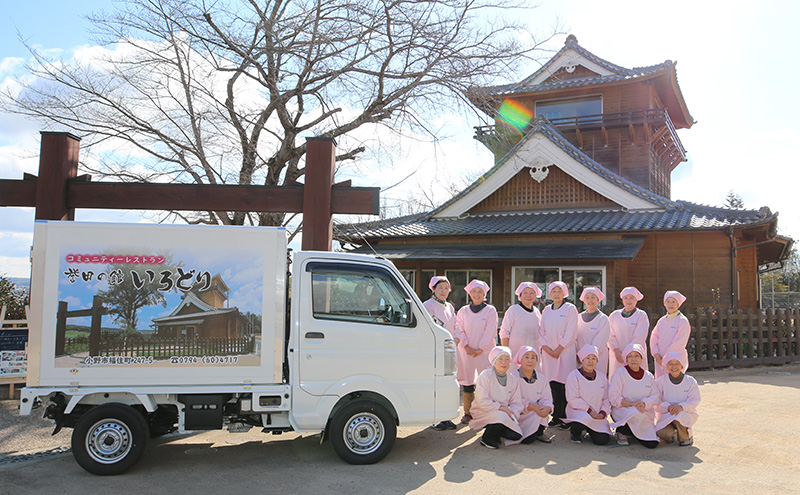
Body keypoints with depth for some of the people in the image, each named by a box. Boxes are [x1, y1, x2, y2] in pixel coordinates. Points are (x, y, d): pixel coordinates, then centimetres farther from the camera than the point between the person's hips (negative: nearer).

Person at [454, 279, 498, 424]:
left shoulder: (490, 310, 3)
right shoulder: (463, 311, 9)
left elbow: (490, 332, -3)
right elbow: (459, 330, 5)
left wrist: (480, 349, -10)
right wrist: (466, 346, -7)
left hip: (484, 351, -2)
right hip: (466, 351, 2)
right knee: (467, 382, 2)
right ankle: (468, 413, 12)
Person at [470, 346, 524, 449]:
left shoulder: (513, 380, 6)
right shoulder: (485, 375, -12)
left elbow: (516, 403, 8)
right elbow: (482, 402, -17)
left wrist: (513, 413, -13)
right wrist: (501, 408, -21)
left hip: (504, 412, 6)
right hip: (483, 413, -5)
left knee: (516, 435, -17)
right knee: (502, 416, -35)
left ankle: (496, 432, 14)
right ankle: (487, 439, -9)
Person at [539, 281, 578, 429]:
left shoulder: (570, 308, -1)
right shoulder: (546, 310, 14)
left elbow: (571, 333, -7)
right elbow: (541, 331, 12)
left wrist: (558, 350, -11)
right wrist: (547, 348, -3)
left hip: (565, 352, -4)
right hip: (549, 353, 4)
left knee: (564, 385, -7)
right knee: (553, 386, 4)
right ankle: (556, 418, 12)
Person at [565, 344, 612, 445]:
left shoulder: (602, 378, 13)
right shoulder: (574, 376, -4)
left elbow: (606, 399, 13)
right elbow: (573, 399, -11)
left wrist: (603, 413, -6)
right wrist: (589, 411, -18)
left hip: (597, 415, 4)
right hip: (578, 411, -4)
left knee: (602, 440, -18)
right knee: (584, 419, -39)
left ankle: (590, 430, 18)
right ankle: (574, 432, -2)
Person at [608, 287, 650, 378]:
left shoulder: (641, 315, 2)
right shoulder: (614, 315, 12)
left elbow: (639, 337, -5)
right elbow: (610, 335, 6)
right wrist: (616, 351, -8)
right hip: (617, 356, 3)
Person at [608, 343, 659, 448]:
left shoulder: (649, 376, 12)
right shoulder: (619, 373, -2)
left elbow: (654, 397, 3)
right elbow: (613, 397, -8)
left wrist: (644, 403, -19)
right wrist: (631, 404, -22)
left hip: (646, 413, 4)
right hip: (622, 411, -4)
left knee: (652, 444, -14)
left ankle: (632, 433, 19)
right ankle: (621, 431, -5)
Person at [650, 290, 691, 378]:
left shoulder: (683, 321, -5)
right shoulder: (661, 321, 12)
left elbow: (679, 343, -10)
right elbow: (654, 337, 11)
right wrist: (656, 355, -5)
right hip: (660, 361, 5)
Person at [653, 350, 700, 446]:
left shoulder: (690, 381, 0)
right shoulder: (660, 381, 0)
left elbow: (695, 400, -6)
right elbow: (657, 401, -3)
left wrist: (681, 407, -25)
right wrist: (668, 407, -24)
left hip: (686, 413, 0)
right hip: (665, 414, 1)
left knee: (679, 416, -38)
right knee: (662, 433, -27)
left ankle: (686, 437, -4)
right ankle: (672, 435, 14)